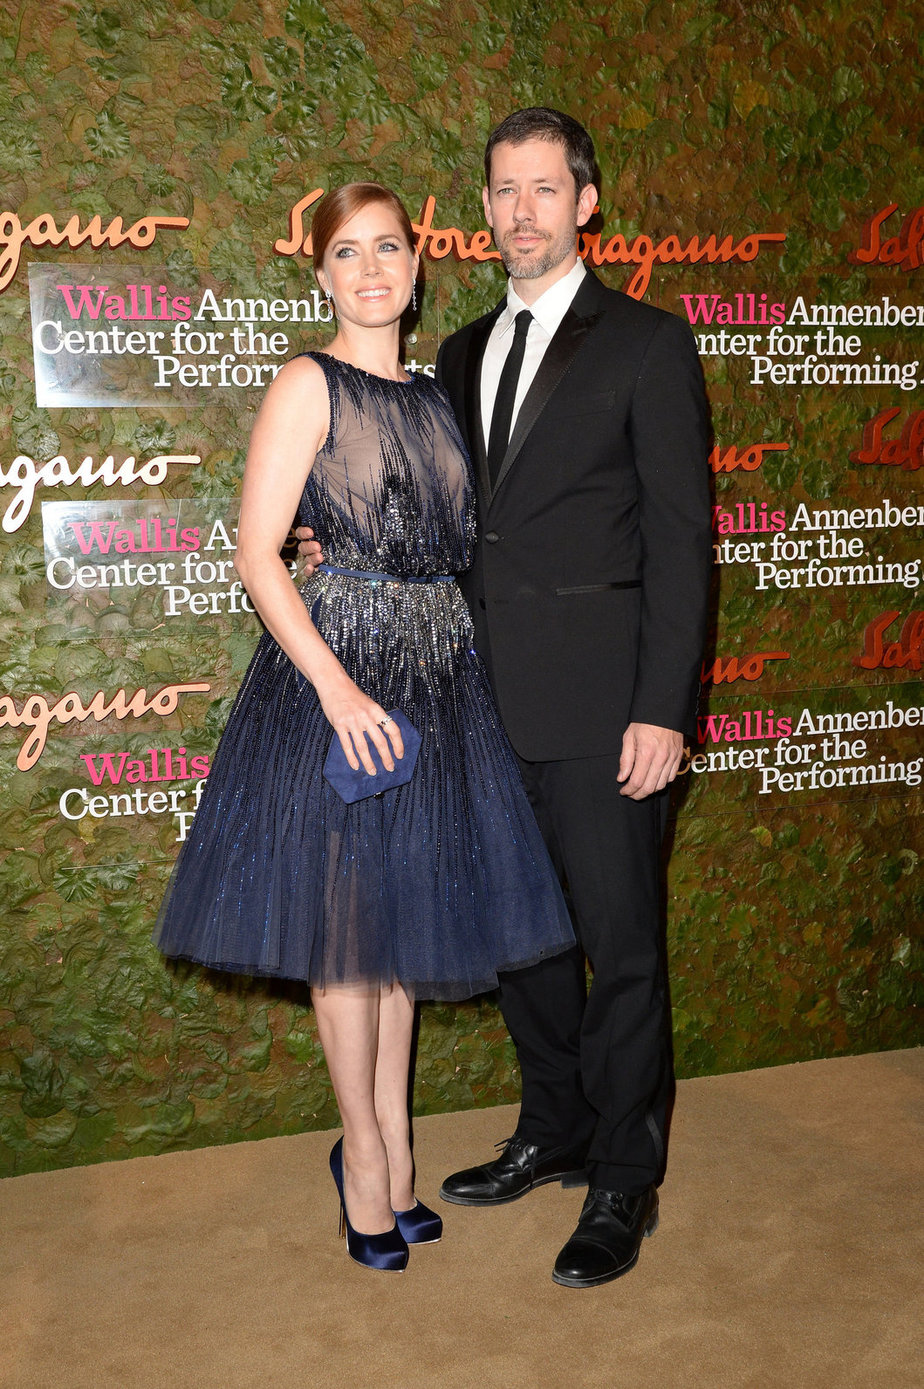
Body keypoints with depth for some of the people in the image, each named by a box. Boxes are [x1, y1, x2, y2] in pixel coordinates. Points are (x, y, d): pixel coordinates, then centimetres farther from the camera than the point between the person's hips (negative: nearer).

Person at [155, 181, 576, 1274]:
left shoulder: (432, 396, 14)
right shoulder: (308, 386, -5)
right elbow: (256, 555, -12)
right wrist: (336, 686, -21)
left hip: (435, 678, 6)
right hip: (337, 671, -6)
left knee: (403, 916, 13)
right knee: (346, 919, 3)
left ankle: (391, 1151, 27)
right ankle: (367, 1155, 21)